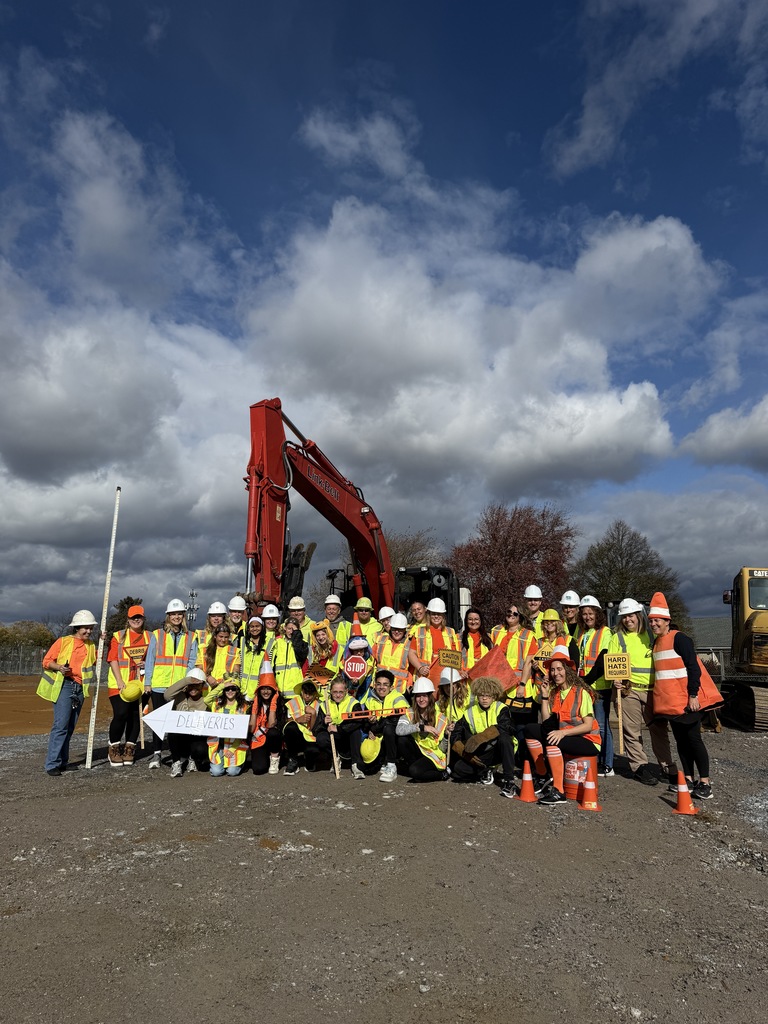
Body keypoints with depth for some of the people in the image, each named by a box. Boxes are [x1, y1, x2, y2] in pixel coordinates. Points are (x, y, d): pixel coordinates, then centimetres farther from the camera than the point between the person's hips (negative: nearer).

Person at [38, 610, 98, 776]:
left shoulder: (91, 646, 14)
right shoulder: (63, 641, -1)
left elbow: (96, 661, 27)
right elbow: (47, 661, 0)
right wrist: (60, 667, -19)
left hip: (80, 689, 5)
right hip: (64, 686, -5)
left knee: (70, 727, 9)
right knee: (61, 724, -13)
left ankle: (62, 762, 16)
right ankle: (52, 764, -8)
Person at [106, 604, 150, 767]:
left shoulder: (149, 637, 11)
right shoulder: (118, 636, 4)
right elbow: (112, 660, -2)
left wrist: (147, 664, -6)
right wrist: (120, 682, -12)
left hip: (139, 684, 3)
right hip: (119, 684, -3)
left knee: (135, 716, 5)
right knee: (120, 714, -12)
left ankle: (129, 751, 16)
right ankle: (114, 749, 7)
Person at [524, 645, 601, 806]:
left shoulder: (581, 692, -12)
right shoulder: (554, 693, 5)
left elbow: (588, 726, -18)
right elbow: (546, 723, -2)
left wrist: (563, 732, -30)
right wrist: (544, 696, -7)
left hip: (588, 741, -7)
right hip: (563, 737, 7)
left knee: (551, 740, -31)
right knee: (531, 729, -8)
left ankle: (558, 791, -27)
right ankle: (542, 778, 0)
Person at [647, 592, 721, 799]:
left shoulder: (679, 638, -12)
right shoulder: (656, 642, 12)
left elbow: (693, 667, -17)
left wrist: (693, 695, -21)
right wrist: (660, 696, 15)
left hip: (688, 700, -8)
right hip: (670, 701, 8)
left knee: (693, 738, -4)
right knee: (680, 739, 11)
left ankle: (705, 782, 4)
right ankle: (688, 779, 19)